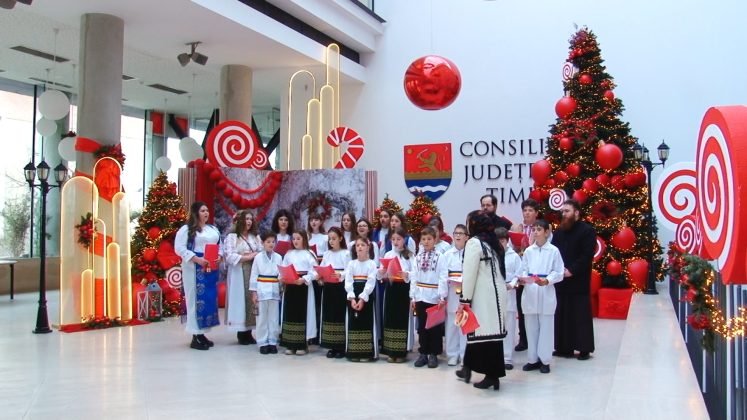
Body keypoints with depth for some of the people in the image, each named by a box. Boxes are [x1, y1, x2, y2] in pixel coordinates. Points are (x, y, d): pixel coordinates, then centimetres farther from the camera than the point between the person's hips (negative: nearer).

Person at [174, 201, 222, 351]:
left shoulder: (213, 229, 17)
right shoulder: (186, 229, -4)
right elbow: (179, 248, -12)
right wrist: (197, 259, -20)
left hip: (211, 269, 7)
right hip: (194, 269, -7)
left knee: (210, 299, 7)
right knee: (196, 299, -5)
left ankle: (202, 333, 16)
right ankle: (196, 336, 0)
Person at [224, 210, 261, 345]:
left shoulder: (255, 237, 15)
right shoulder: (231, 237, -1)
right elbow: (230, 256, -12)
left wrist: (251, 255, -11)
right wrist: (248, 257, -10)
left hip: (253, 273, 4)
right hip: (238, 274, -4)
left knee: (251, 300, 1)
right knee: (240, 300, -5)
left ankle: (248, 332, 5)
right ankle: (241, 333, 1)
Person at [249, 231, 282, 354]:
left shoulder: (278, 257, 5)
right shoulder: (258, 257, 0)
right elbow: (254, 275, 0)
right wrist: (253, 292, -3)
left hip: (274, 290, 2)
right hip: (261, 290, -2)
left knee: (274, 318, 6)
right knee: (262, 318, 3)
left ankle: (272, 342, 15)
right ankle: (262, 343, 11)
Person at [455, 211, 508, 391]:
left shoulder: (474, 242, -10)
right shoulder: (493, 243, 15)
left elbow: (469, 274, -13)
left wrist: (464, 301, -9)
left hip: (483, 297, -8)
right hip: (496, 294, 8)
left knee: (484, 333, -4)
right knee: (492, 332, 8)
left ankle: (492, 375, -2)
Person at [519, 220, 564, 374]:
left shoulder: (553, 250, -2)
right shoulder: (528, 251, 7)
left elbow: (558, 272, -4)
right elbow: (524, 270, 7)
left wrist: (547, 281, -18)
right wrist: (523, 279, -13)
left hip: (546, 292, -3)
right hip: (530, 292, 3)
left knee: (546, 327, 2)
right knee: (531, 327, 8)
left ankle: (545, 360, 12)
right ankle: (533, 359, 17)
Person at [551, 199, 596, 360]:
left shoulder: (587, 230, -5)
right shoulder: (558, 231, 14)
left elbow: (587, 255, -12)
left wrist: (571, 270, -17)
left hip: (579, 281, -6)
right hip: (560, 280, 6)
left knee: (580, 315, -1)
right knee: (562, 315, 7)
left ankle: (584, 349, 6)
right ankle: (564, 347, 14)